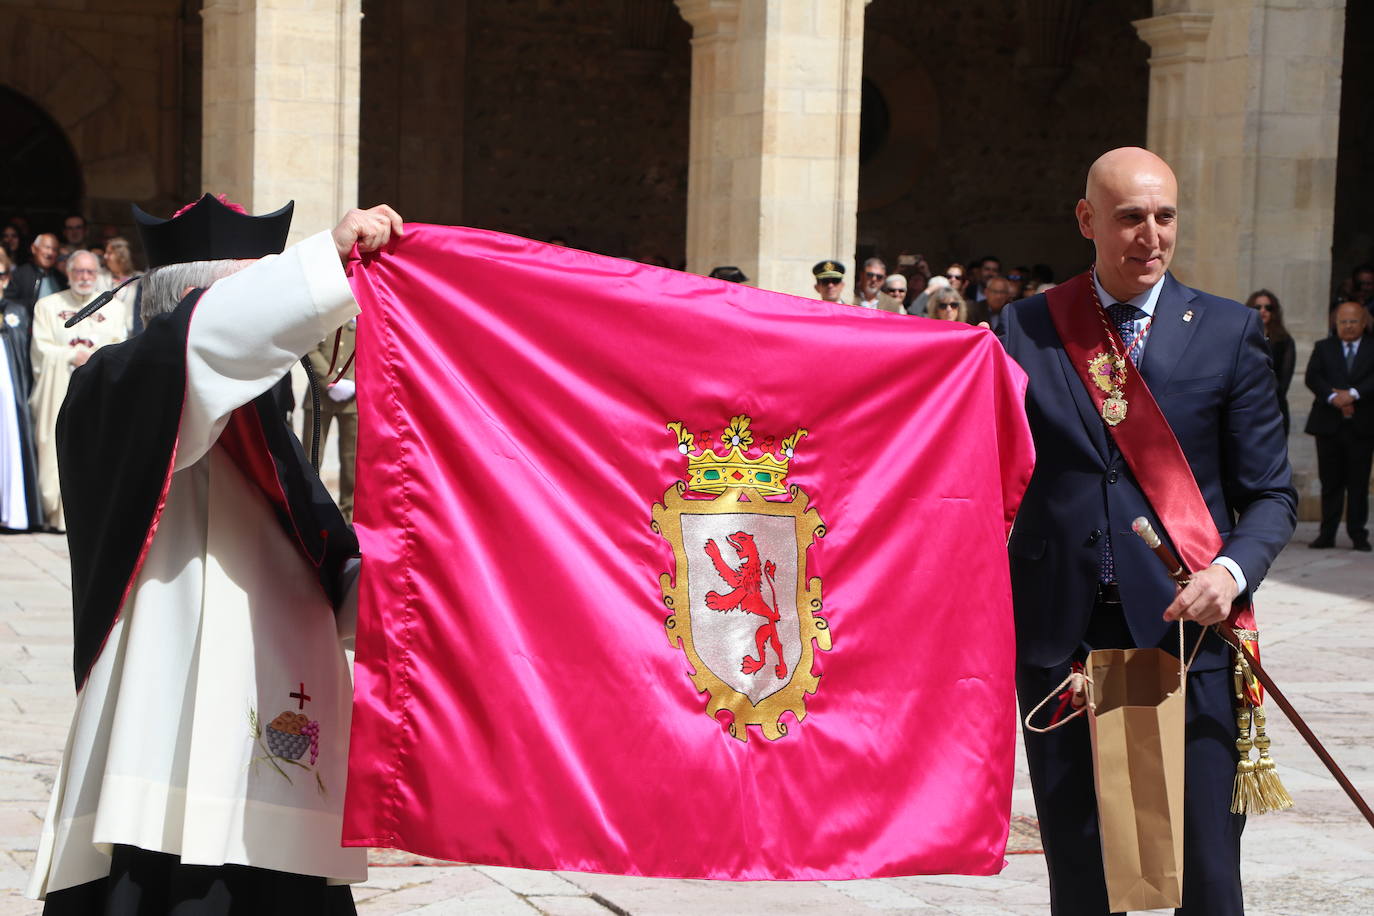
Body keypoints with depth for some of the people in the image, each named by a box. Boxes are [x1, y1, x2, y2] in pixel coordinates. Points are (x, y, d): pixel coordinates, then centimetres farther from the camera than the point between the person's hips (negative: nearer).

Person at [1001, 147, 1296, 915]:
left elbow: (1271, 492, 3)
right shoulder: (1027, 329, 5)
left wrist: (1232, 569, -16)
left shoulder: (1229, 331, 2)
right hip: (1059, 640, 1)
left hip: (1187, 630, -1)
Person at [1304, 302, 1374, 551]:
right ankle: (1327, 534, 8)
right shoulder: (1323, 348, 11)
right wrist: (1333, 397, -19)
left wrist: (1352, 394, -22)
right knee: (1330, 482, 4)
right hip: (1329, 425, 1)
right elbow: (1313, 377, -4)